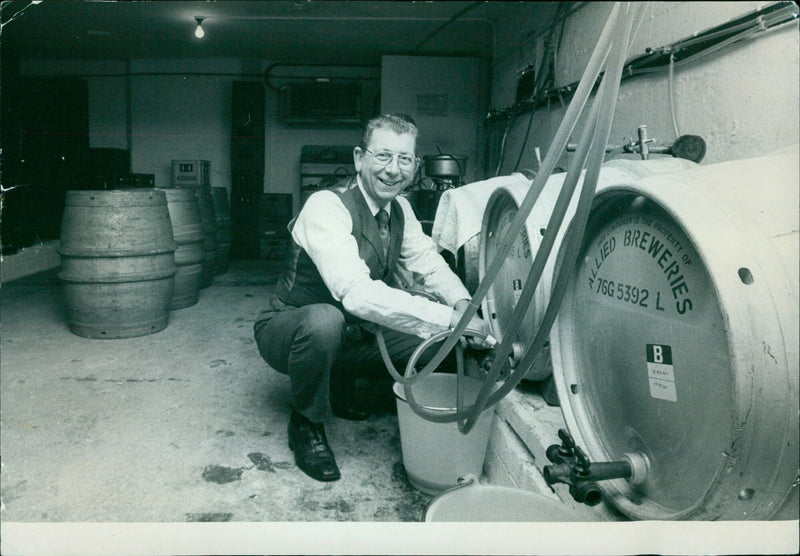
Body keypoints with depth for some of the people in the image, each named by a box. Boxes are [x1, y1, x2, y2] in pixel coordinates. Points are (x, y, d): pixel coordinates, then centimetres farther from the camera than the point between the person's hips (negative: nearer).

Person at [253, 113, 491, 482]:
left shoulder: (400, 210, -2)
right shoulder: (326, 207, -28)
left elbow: (428, 262, 3)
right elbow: (357, 293, -40)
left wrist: (461, 301, -20)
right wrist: (449, 319, -42)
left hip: (351, 333, 7)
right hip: (288, 331, -7)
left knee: (439, 339, -6)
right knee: (325, 320, -40)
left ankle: (341, 383, 14)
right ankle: (306, 424, -11)